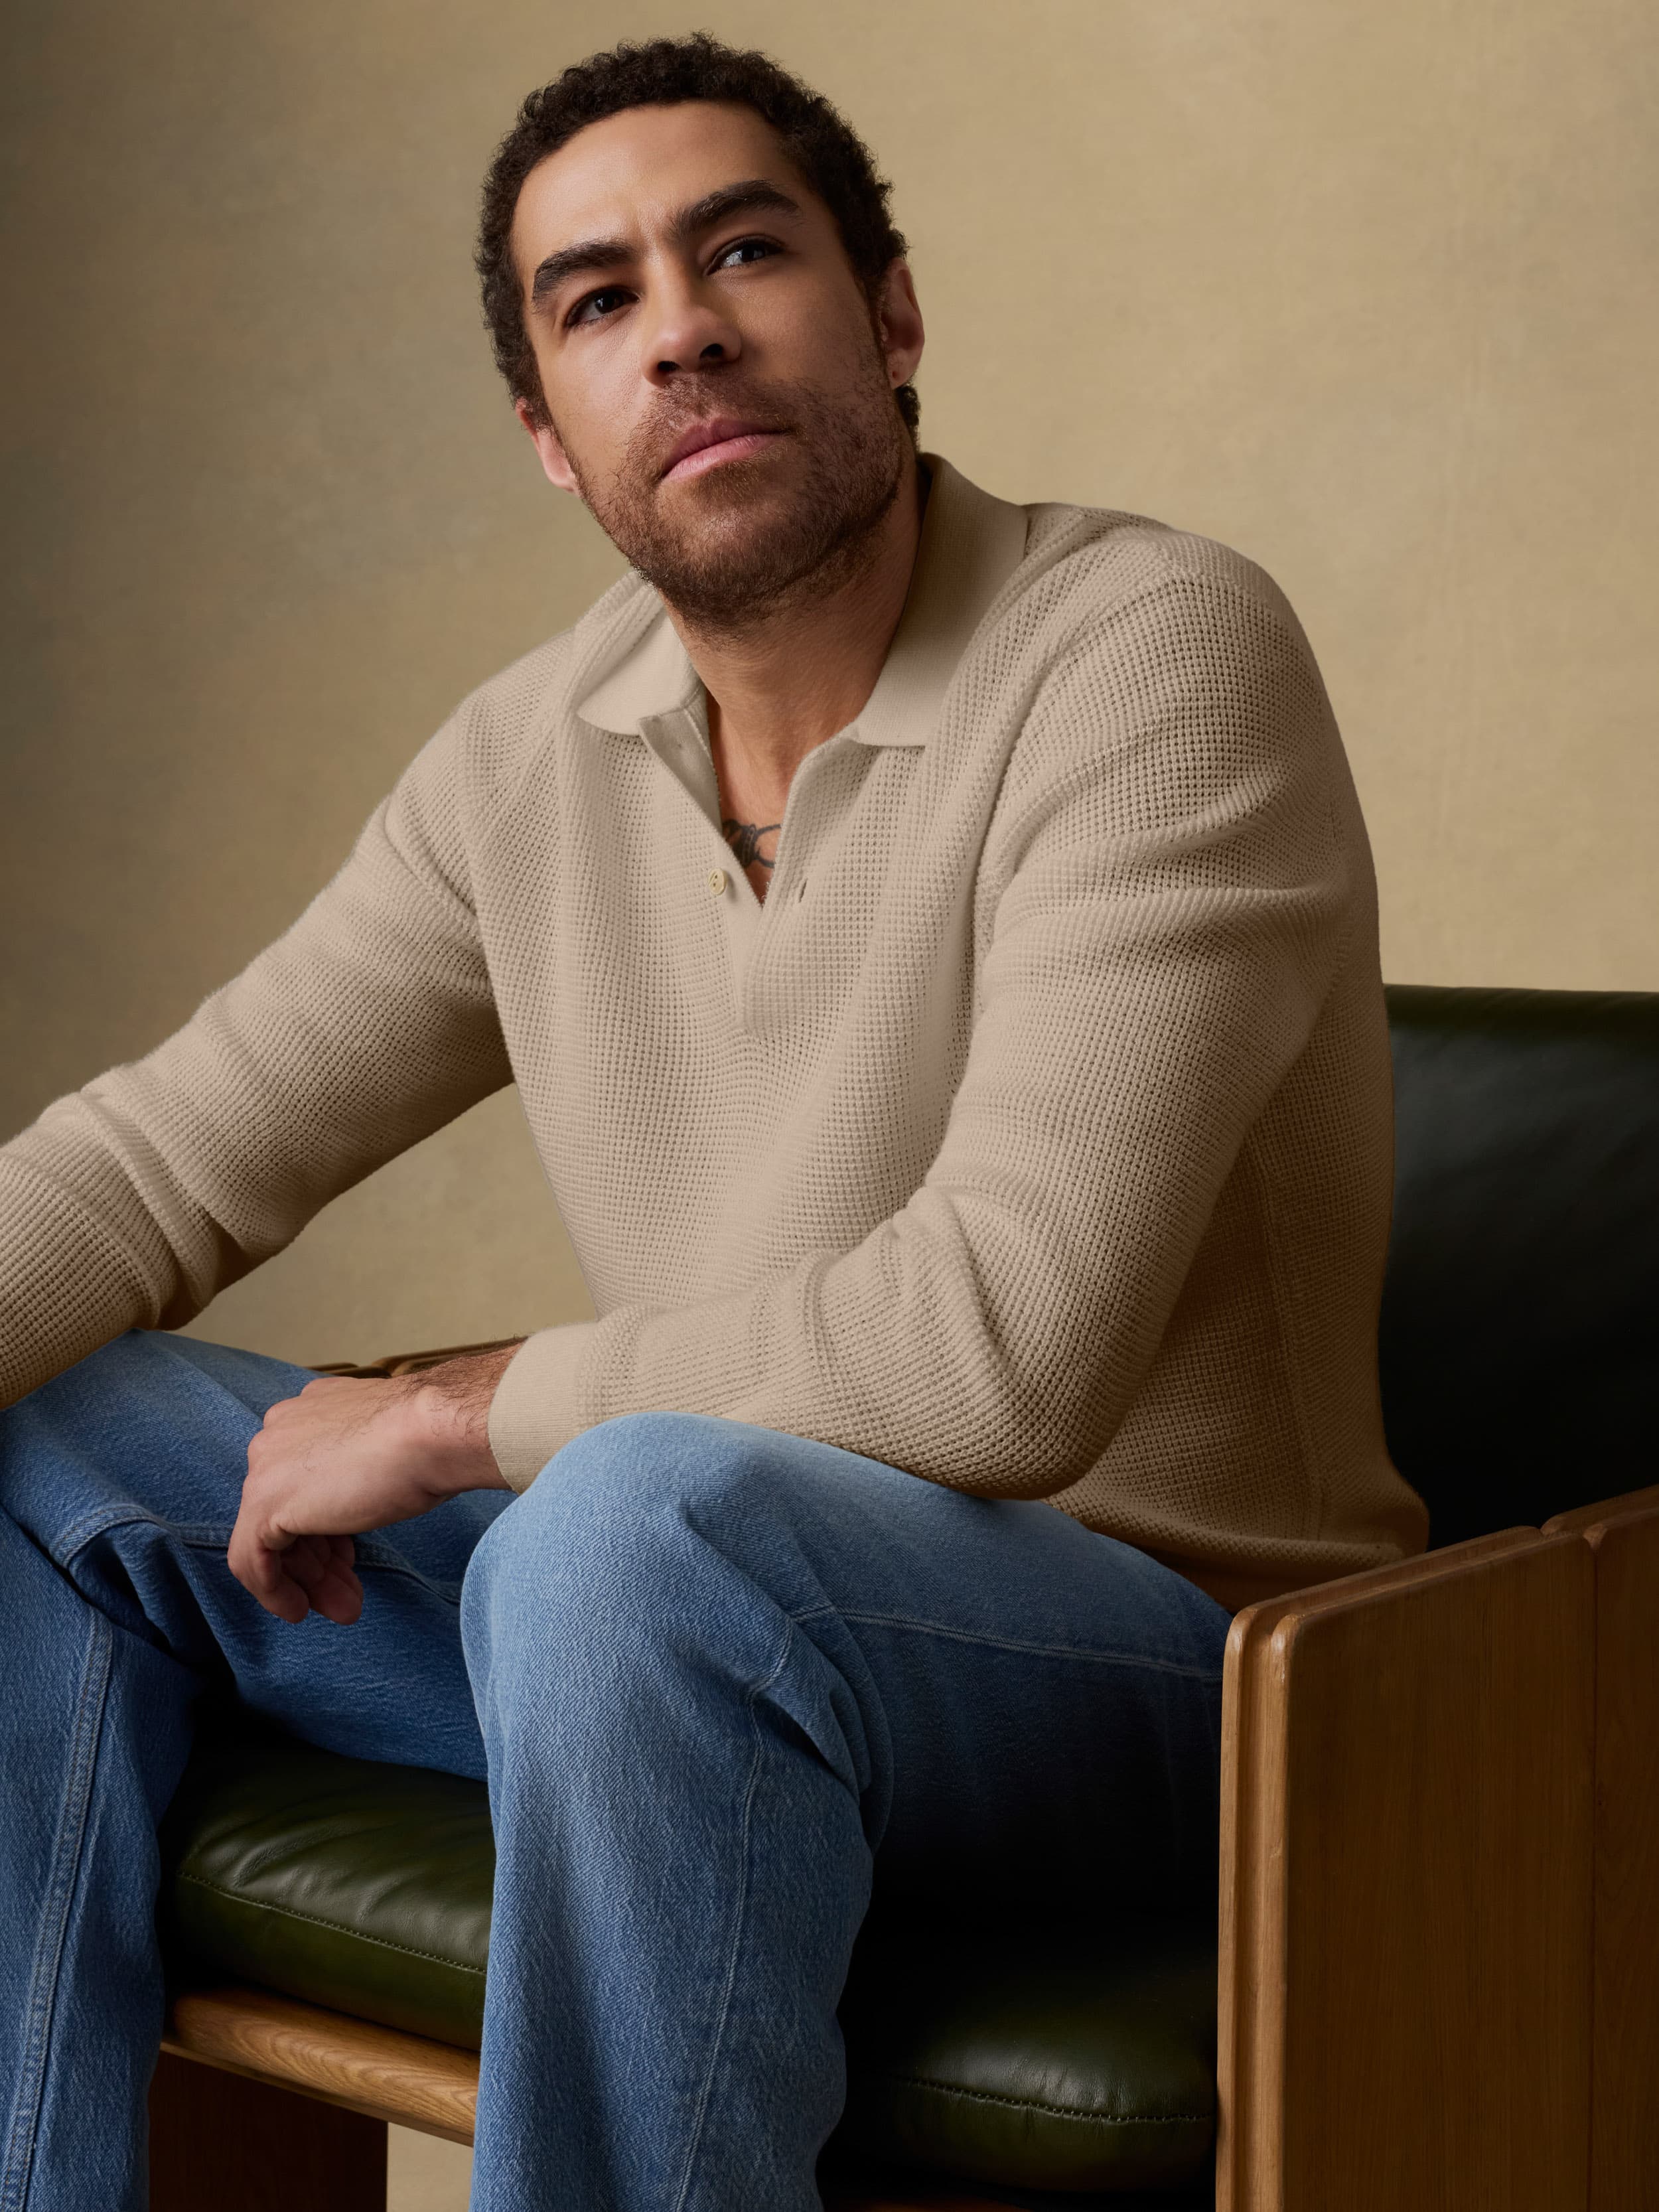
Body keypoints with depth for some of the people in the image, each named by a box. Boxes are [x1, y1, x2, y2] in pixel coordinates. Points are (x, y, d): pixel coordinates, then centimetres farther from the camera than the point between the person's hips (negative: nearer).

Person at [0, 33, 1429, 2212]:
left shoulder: (1154, 649, -18)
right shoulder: (535, 757, 5)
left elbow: (1011, 1339, -28)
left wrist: (454, 1416, -16)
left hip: (1165, 1650, -7)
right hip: (683, 1624, 7)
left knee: (641, 1519, -37)